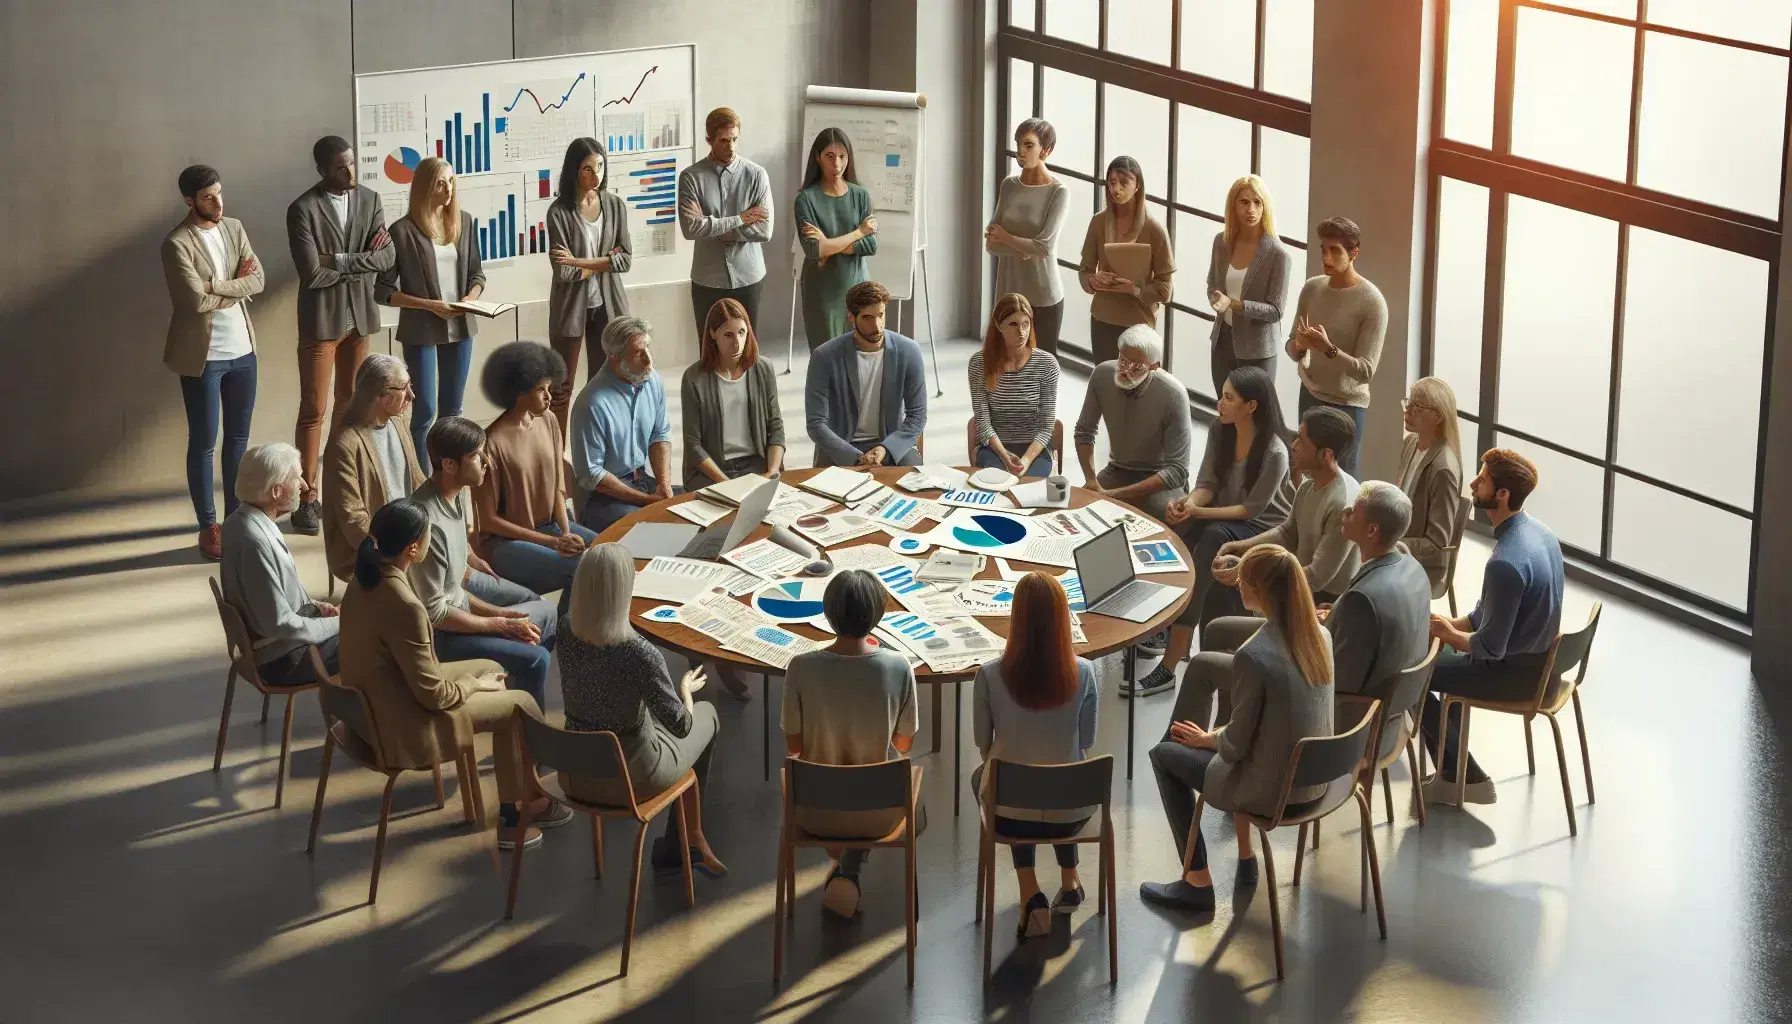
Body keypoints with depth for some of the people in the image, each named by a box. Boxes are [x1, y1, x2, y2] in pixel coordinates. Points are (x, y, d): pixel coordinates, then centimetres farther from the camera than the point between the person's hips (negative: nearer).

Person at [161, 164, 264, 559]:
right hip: (203, 356, -6)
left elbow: (258, 280, -2)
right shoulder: (177, 243, -14)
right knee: (203, 444, 3)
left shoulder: (234, 228, 6)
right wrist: (237, 287, -7)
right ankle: (208, 527, 10)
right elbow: (197, 300, -22)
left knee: (238, 438, 13)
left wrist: (216, 285, -16)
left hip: (242, 350, 6)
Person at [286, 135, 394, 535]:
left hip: (359, 315, 5)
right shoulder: (303, 209, -13)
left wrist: (341, 261, -16)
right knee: (313, 409, -1)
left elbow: (387, 256, -5)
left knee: (349, 403, 14)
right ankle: (307, 496, 4)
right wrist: (361, 264, -10)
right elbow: (313, 274, -20)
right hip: (321, 318, -5)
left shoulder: (369, 199, 3)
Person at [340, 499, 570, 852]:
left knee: (490, 669, 22)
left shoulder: (364, 581, -3)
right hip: (402, 726, -9)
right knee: (521, 705, 2)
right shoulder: (404, 605, -32)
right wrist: (475, 684, -5)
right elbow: (434, 695, -23)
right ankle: (524, 805, 23)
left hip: (372, 703, 9)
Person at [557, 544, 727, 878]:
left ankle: (690, 839, 39)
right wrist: (686, 688, -2)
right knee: (706, 715, 25)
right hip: (630, 778, -5)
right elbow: (681, 726, -19)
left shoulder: (565, 629, -15)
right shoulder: (641, 655, -33)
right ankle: (677, 845, 41)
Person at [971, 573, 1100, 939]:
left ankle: (1031, 896, 24)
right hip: (1072, 813, 2)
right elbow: (1087, 742, -1)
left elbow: (983, 744, -2)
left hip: (1010, 814, -2)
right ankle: (1069, 882, 43)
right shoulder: (1083, 673, -15)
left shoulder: (990, 675, -18)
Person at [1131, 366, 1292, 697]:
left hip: (1262, 527, -6)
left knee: (1213, 537, -32)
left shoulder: (1274, 454, -22)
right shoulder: (1220, 432, -2)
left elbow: (1251, 509, -17)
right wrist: (1190, 502, -21)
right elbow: (1207, 484, 2)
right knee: (1173, 534, -23)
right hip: (1222, 517, 6)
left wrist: (1198, 512, -24)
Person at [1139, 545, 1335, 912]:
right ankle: (1246, 858, 37)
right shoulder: (1320, 636, -5)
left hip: (1273, 791, -7)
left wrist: (1206, 739, 4)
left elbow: (1237, 745, -18)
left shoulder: (1253, 655, -27)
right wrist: (1219, 734, 17)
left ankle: (1197, 882, 19)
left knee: (1164, 755, 16)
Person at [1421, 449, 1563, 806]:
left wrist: (1449, 634, -7)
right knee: (1449, 655, 31)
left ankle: (1465, 776, 10)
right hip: (1540, 657, 9)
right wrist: (1453, 625, 6)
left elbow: (1491, 647, -25)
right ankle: (1453, 772, 32)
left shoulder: (1506, 562, -31)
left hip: (1516, 673, -9)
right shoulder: (1538, 531, -1)